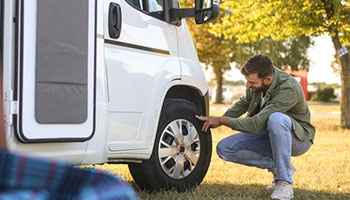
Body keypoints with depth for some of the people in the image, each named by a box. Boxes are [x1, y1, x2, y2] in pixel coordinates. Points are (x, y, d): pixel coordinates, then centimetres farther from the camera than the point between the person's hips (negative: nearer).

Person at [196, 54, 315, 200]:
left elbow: (256, 124, -34)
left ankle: (285, 183, -30)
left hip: (299, 138, -7)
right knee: (224, 148, -12)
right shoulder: (258, 79, -10)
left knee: (276, 118, -41)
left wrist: (221, 120, -24)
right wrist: (219, 121, 3)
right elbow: (245, 102, 12)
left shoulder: (289, 89, -33)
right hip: (269, 135, 7)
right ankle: (277, 166, -2)